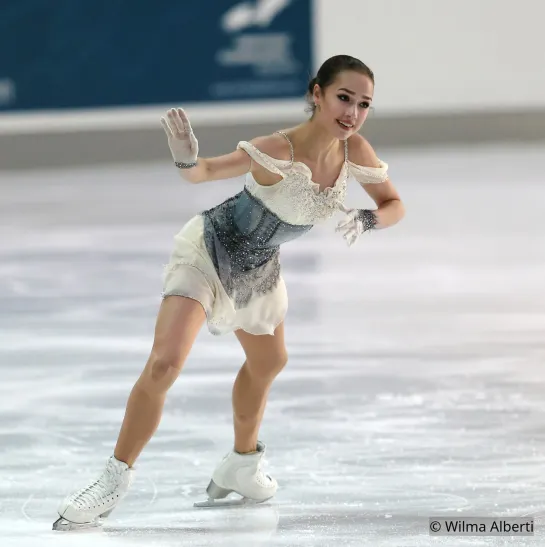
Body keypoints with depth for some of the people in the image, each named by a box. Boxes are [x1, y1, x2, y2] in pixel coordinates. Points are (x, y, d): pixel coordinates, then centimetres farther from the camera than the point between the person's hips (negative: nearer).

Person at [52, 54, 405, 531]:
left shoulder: (355, 151, -15)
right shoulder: (280, 151, -33)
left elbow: (394, 205, -2)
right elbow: (203, 173, -32)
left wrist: (367, 220, -25)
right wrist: (186, 159, -56)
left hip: (258, 268, 7)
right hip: (209, 252, -7)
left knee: (268, 363, 26)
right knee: (164, 365, -23)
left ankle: (242, 464, 51)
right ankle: (116, 480, -9)